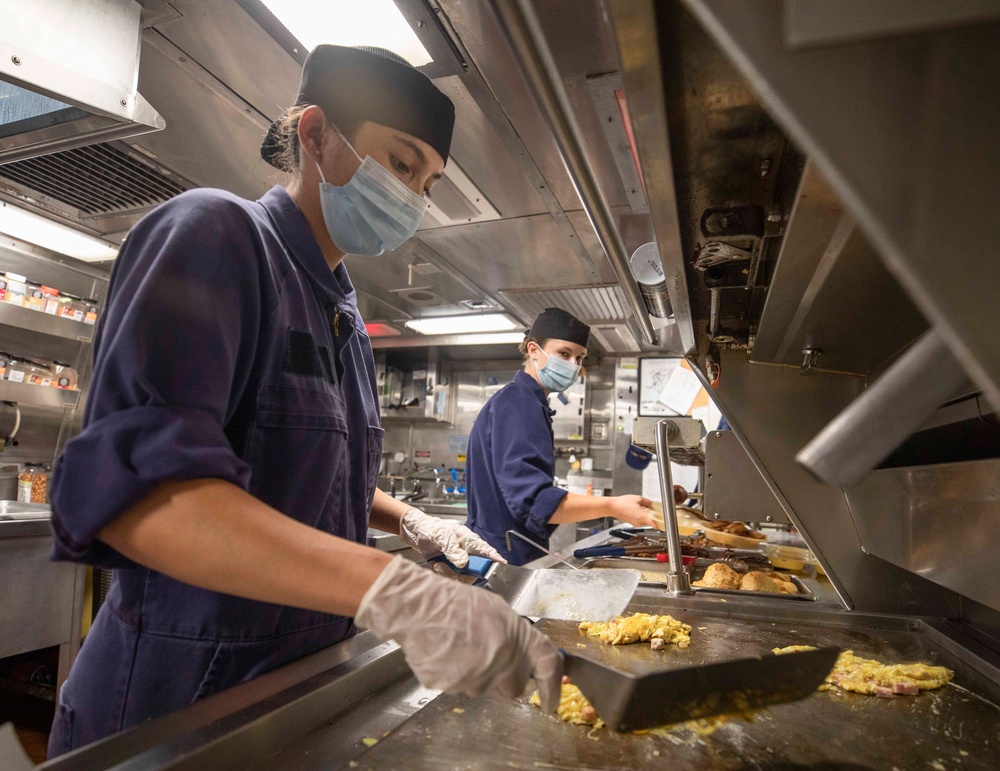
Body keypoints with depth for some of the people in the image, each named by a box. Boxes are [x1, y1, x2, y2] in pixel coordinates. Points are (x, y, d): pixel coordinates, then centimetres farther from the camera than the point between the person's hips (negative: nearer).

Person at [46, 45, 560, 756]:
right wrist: (396, 591, -39)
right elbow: (135, 485, -30)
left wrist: (411, 523, 3)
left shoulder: (343, 313, 8)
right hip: (180, 704, -7)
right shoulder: (216, 234, -16)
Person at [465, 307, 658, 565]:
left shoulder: (530, 404, 12)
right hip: (502, 556, -10)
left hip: (519, 553, 10)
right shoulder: (516, 403, -20)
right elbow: (530, 498, -31)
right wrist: (611, 507, -36)